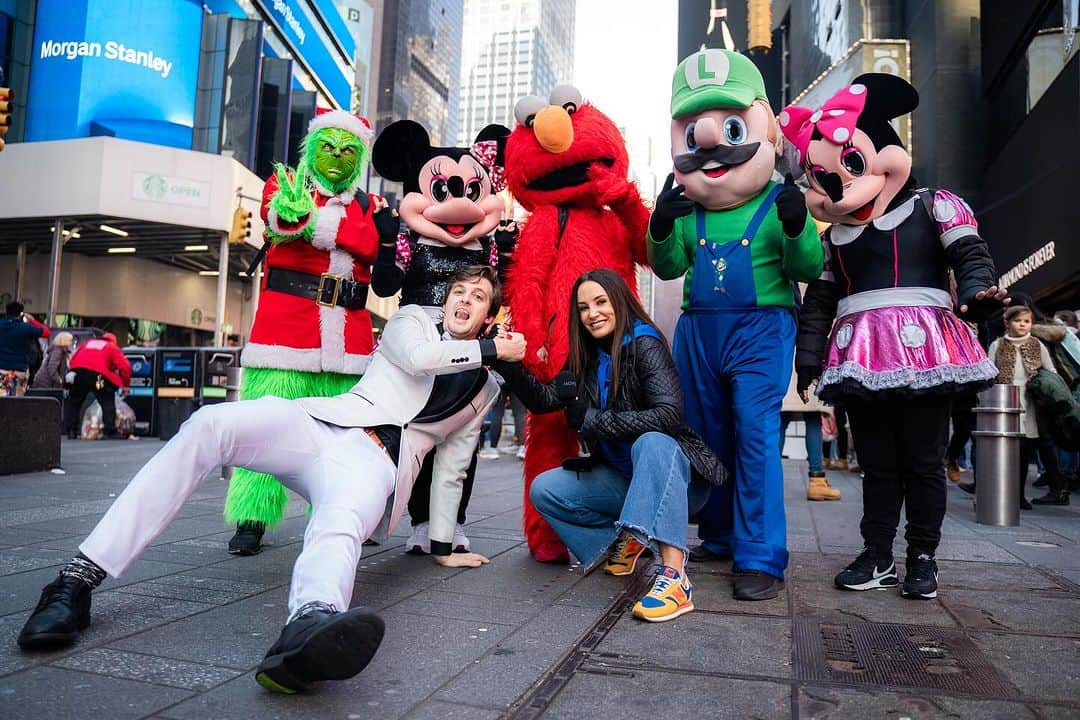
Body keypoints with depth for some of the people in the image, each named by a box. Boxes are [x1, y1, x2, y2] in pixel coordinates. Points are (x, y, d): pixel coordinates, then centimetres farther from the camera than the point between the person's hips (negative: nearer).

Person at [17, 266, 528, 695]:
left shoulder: (484, 392, 23)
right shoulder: (413, 320, 19)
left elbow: (451, 468, 22)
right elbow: (417, 357, -6)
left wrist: (442, 547, 16)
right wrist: (491, 349, 6)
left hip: (375, 463, -1)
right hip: (319, 425, 1)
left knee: (341, 524, -38)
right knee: (209, 423, -27)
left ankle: (308, 628, -74)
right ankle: (80, 578, -28)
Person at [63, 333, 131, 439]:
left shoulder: (87, 343, 33)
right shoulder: (112, 347, 19)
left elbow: (72, 361, 28)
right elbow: (124, 366, 5)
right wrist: (126, 384, 13)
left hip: (79, 372, 4)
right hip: (97, 374, -4)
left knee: (74, 401, 20)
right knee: (108, 402, 2)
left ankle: (70, 430, 20)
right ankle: (110, 431, -5)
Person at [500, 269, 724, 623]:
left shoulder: (644, 345, -16)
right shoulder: (588, 357, 5)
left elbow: (669, 415, -27)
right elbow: (544, 400, 2)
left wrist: (591, 419, -27)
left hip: (673, 475, -7)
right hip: (622, 480, 7)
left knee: (652, 442, -38)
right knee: (544, 489, -5)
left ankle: (674, 576, -45)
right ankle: (620, 542, 8)